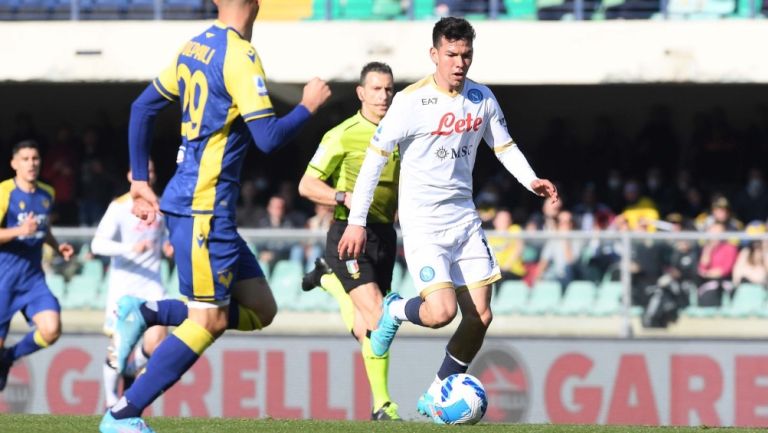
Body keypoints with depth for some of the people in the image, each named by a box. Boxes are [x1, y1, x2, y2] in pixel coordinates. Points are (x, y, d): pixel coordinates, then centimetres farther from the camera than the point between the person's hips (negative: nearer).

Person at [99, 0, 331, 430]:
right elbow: (268, 137, -18)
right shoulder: (240, 57, -15)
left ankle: (146, 313, 3)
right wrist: (309, 106, -2)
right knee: (211, 320, -6)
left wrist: (141, 180, 22)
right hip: (203, 208, -9)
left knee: (260, 309, 9)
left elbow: (143, 107, 18)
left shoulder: (196, 47, 11)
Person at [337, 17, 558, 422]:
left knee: (479, 316, 2)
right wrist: (356, 222, -13)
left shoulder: (481, 98, 3)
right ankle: (395, 310, 15)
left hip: (464, 218, 6)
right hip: (422, 222, -6)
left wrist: (531, 180, -5)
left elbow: (504, 145, 15)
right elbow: (375, 158, -11)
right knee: (442, 312, -20)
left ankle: (435, 397, 20)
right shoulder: (411, 101, -14)